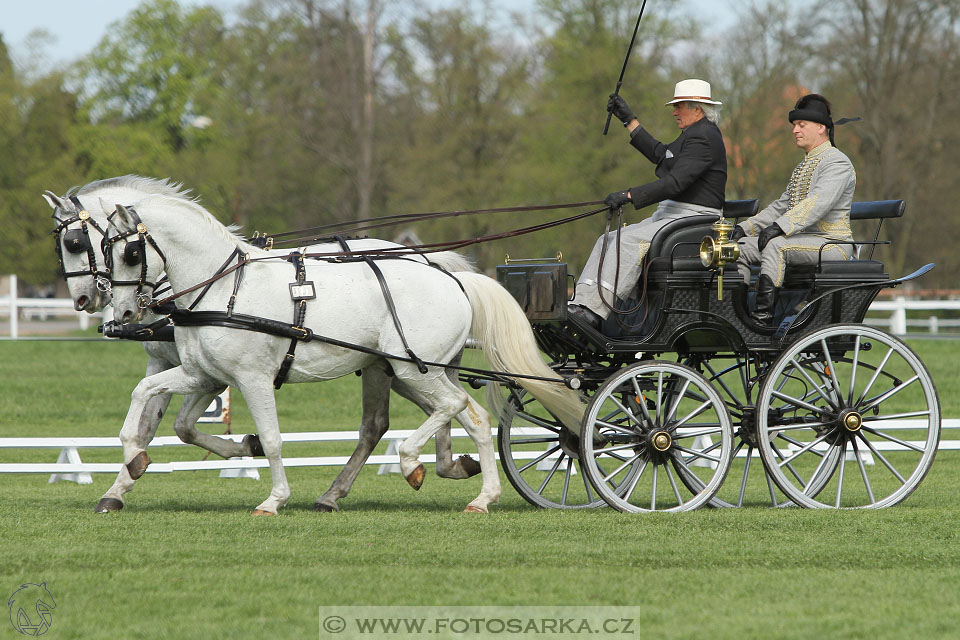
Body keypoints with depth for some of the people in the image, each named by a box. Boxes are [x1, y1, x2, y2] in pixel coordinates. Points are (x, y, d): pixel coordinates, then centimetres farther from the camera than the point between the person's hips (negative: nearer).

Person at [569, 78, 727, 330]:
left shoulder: (703, 138, -15)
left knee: (629, 240, -28)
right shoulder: (696, 133, 19)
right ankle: (581, 305, -13)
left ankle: (594, 313, -34)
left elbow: (675, 182, -24)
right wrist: (629, 120, 26)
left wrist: (629, 196, -26)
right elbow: (660, 154, 26)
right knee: (608, 240, -1)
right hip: (670, 215, 11)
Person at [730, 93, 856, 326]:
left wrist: (780, 227, -35)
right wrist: (745, 227, 6)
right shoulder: (803, 166, 23)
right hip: (803, 240, 9)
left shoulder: (837, 163, -9)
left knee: (774, 245, -33)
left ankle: (763, 316, -37)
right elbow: (781, 206, 21)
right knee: (741, 246, -6)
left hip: (831, 243, -9)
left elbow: (817, 204, -24)